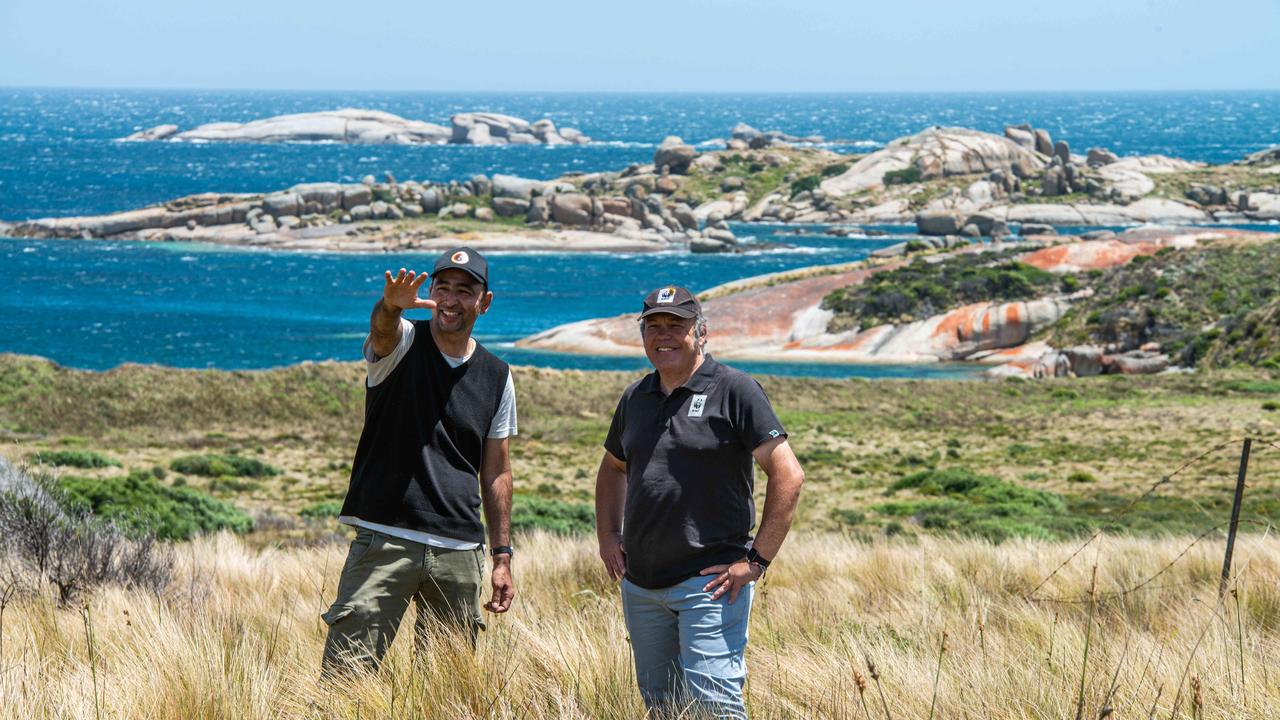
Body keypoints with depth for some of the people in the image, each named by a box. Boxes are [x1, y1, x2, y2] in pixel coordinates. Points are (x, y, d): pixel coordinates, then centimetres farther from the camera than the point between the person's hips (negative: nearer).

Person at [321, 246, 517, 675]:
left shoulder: (497, 377, 11)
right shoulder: (401, 344, 0)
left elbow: (496, 472, 16)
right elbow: (382, 328, -26)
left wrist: (502, 556, 11)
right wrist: (392, 304, -50)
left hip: (460, 553, 4)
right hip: (385, 539, -4)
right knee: (344, 676, -10)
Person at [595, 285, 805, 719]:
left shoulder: (734, 391, -7)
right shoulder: (635, 398, 12)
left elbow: (787, 475, -11)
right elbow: (612, 468, 30)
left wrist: (757, 560, -14)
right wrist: (608, 535, 15)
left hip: (710, 582, -7)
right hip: (640, 583, 7)